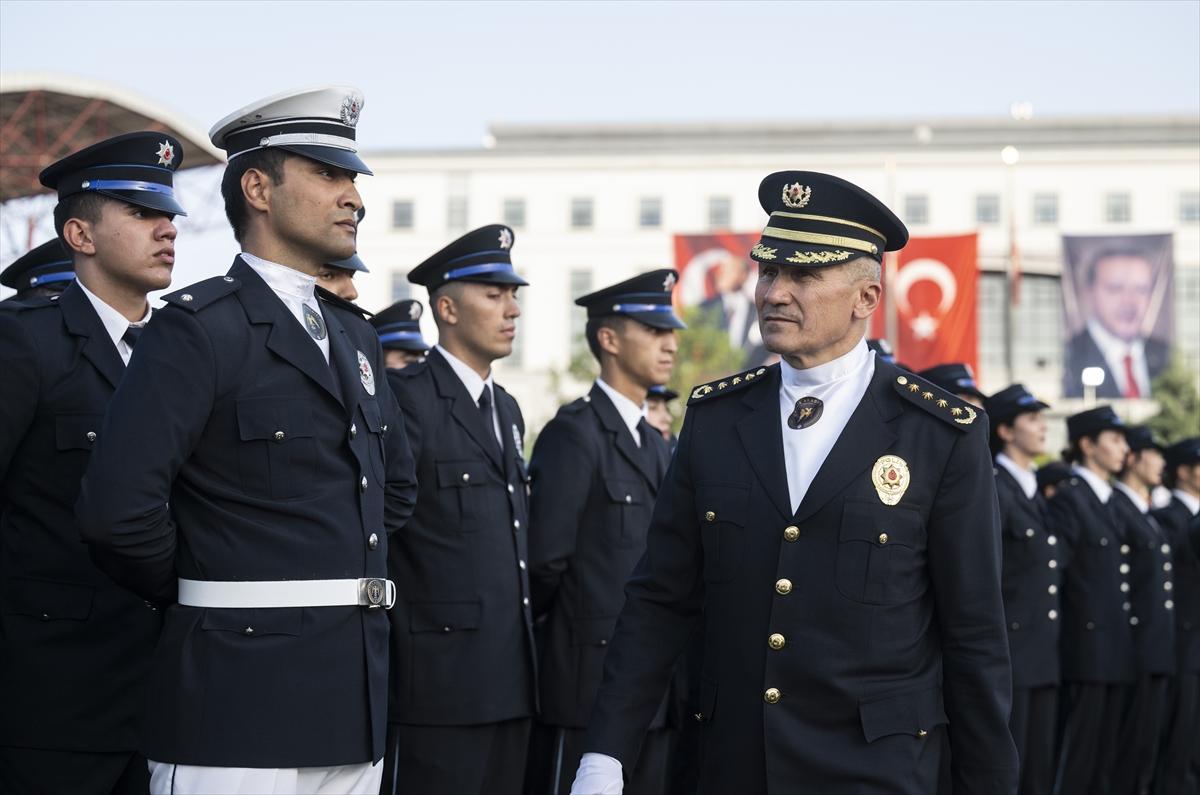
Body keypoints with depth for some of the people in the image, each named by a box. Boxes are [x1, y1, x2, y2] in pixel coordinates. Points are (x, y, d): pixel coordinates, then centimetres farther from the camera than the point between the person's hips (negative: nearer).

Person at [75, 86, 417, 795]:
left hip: (352, 704, 7)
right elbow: (118, 504, -18)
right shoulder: (198, 326, -8)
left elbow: (397, 485, 31)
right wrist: (196, 594, -4)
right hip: (241, 703, -7)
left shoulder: (355, 335, 17)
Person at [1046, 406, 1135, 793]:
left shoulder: (1109, 501, 17)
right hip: (1086, 645, -8)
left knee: (1104, 757, 9)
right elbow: (1052, 568, -14)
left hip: (1115, 648, 8)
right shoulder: (1070, 498, -8)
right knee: (1077, 755, -6)